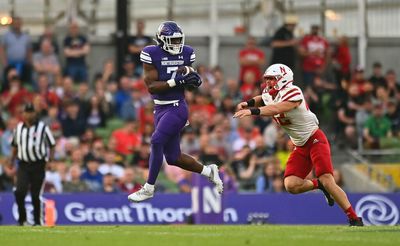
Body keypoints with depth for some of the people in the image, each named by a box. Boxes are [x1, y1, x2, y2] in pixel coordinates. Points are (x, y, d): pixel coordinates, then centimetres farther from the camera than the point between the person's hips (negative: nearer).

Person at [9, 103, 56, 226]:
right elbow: (15, 145, 23)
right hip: (23, 165, 2)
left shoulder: (42, 128, -2)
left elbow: (52, 144, 0)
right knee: (20, 192, -15)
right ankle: (22, 219, 1)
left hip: (38, 165, -2)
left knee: (35, 195, 1)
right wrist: (12, 158, 13)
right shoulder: (18, 128, 9)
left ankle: (37, 221, 15)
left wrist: (51, 156, -16)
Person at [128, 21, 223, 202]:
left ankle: (149, 188, -9)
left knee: (157, 141, -21)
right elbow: (151, 86, -12)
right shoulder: (152, 54, -6)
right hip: (160, 108, 2)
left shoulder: (186, 53, 2)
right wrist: (175, 81, -24)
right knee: (173, 158, 7)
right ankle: (208, 171, 32)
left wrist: (195, 80, -9)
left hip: (177, 108, -2)